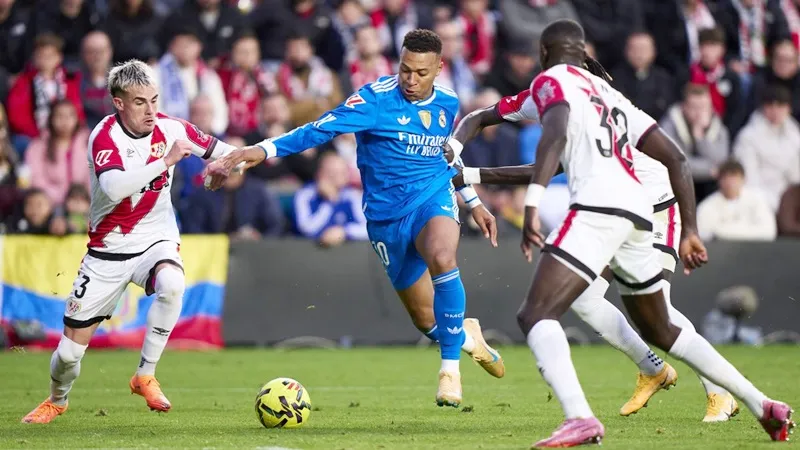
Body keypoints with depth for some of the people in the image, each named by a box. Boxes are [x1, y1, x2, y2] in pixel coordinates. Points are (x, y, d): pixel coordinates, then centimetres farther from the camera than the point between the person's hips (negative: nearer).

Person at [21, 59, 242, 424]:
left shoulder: (169, 128, -8)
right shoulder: (104, 136, -20)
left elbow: (216, 150, 11)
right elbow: (114, 187, -39)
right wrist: (165, 161, -40)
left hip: (156, 240, 2)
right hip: (109, 250, -2)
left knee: (172, 284, -36)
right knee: (71, 348, 1)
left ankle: (145, 375, -18)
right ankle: (57, 400, 36)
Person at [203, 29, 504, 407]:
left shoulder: (447, 105, 1)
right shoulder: (377, 98, -14)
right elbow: (321, 129, -22)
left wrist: (474, 204, 28)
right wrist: (264, 149, -33)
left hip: (433, 199, 1)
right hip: (387, 217, -1)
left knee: (441, 258, -35)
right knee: (426, 320, 6)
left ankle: (450, 367, -22)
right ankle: (466, 336, 44)